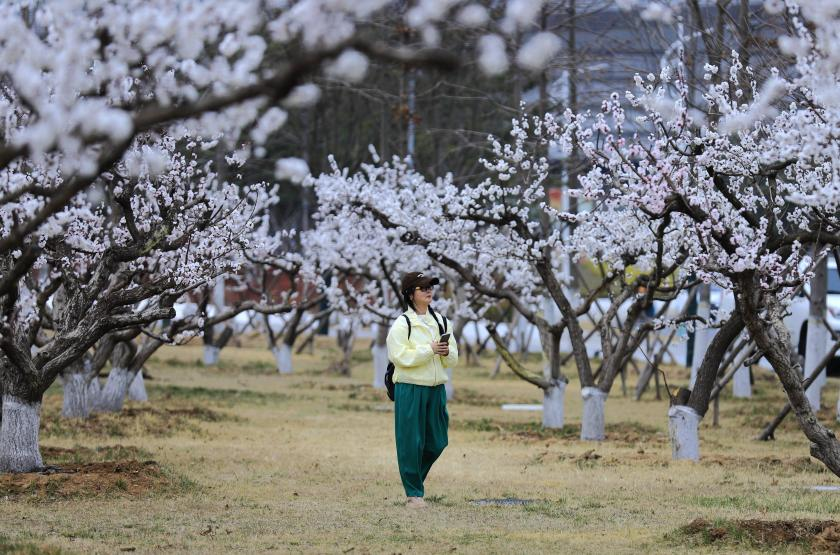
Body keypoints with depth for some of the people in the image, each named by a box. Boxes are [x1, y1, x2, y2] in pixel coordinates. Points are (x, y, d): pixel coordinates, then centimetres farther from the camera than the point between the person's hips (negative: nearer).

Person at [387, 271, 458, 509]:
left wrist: (447, 352, -8)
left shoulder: (440, 321, 13)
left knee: (437, 441, 8)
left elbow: (453, 360, 15)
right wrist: (430, 350, -18)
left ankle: (414, 479, 29)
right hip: (410, 389, -6)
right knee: (411, 441, -3)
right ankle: (413, 493, 5)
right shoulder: (401, 324, -5)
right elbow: (400, 356, -16)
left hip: (436, 388, 6)